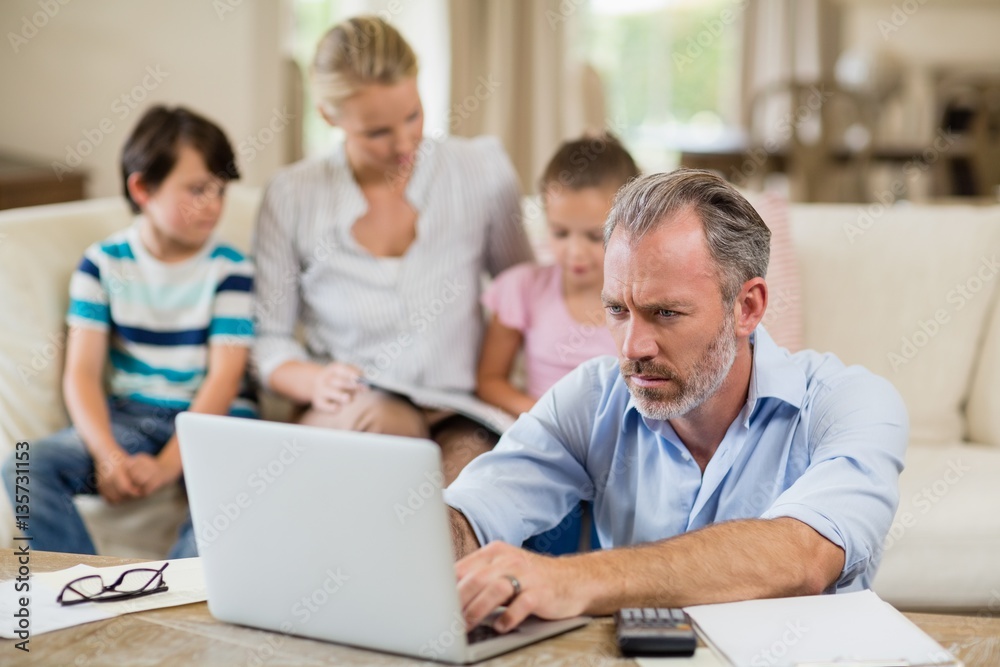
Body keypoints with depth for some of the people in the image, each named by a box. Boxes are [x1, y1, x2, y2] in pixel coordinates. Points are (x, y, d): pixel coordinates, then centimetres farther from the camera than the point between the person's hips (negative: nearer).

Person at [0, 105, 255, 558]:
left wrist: (166, 466, -21)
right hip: (128, 415, 2)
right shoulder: (104, 263, 3)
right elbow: (82, 371, -3)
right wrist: (108, 455, -22)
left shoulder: (230, 269, -2)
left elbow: (224, 377, -9)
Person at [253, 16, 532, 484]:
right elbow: (268, 337, 7)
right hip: (340, 424, 1)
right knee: (373, 414, -37)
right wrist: (314, 382, -15)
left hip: (456, 421, 0)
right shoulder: (292, 196, 1)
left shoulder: (482, 171, 3)